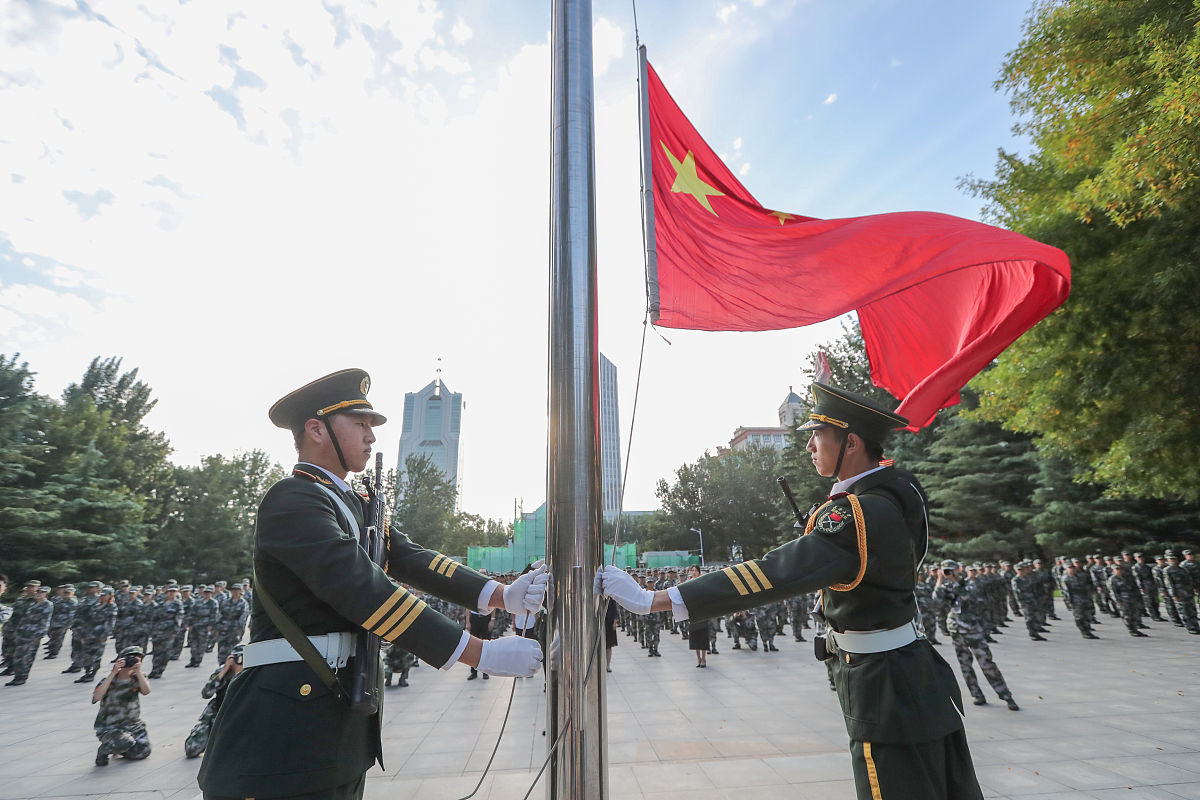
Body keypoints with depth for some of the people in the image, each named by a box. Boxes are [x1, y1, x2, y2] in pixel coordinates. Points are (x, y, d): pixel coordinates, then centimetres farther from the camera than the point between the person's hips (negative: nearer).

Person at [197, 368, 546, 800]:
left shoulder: (356, 505, 13)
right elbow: (365, 594, -28)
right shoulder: (292, 500, -18)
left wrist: (503, 595, -13)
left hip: (345, 719, 9)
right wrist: (483, 654, -28)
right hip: (288, 736, -9)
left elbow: (413, 559, 2)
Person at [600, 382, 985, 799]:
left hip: (885, 691, -10)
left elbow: (776, 573, -40)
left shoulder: (858, 517, -30)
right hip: (922, 679, 10)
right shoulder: (898, 488, -2)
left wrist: (654, 600, -43)